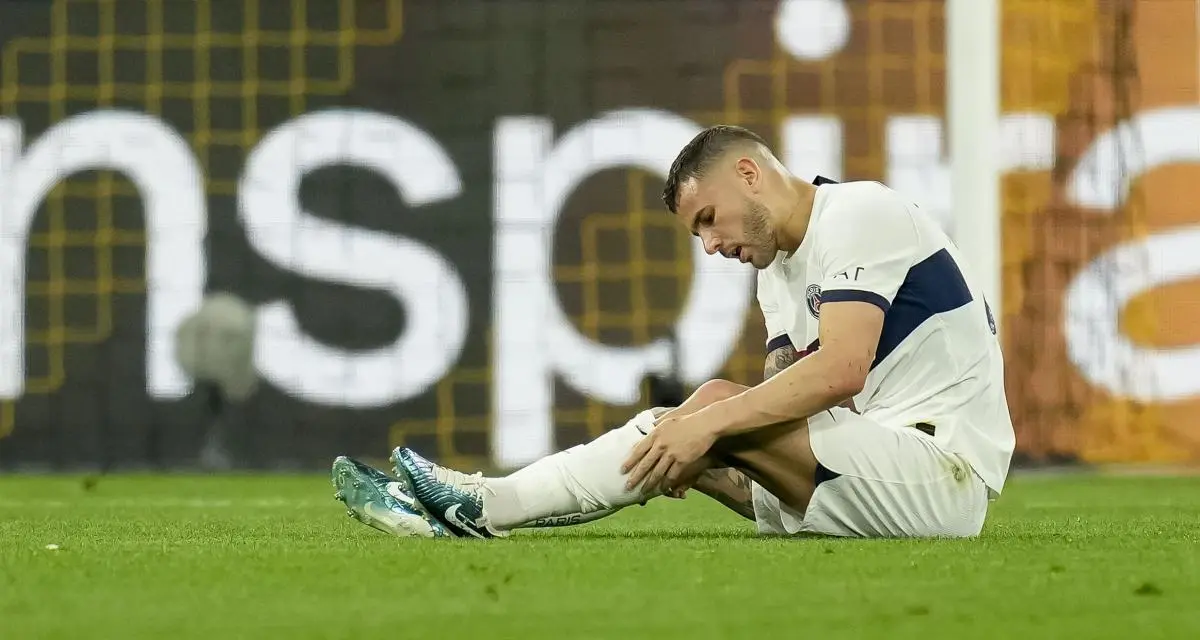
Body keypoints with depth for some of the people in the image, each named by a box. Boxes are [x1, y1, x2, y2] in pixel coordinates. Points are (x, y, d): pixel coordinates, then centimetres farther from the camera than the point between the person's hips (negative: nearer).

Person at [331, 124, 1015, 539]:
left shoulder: (857, 215, -9)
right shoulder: (779, 271, 20)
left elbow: (841, 369, -23)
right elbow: (780, 406, 10)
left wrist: (710, 421, -24)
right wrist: (694, 446, -9)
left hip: (946, 474, -9)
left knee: (719, 403, -21)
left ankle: (485, 506, -18)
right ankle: (467, 518, -9)